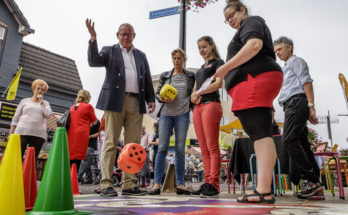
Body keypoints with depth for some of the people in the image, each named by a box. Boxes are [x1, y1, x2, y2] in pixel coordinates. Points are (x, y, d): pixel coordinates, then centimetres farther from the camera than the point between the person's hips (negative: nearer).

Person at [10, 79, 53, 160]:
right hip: (22, 132, -1)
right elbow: (15, 118, 13)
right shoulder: (25, 101, 14)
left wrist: (41, 102, 1)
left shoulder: (45, 103, 17)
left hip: (38, 134, 1)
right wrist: (11, 134, 5)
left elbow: (48, 115, -3)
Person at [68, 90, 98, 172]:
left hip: (70, 134, 6)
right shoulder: (88, 106, -1)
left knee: (70, 158, 10)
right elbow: (94, 122, 7)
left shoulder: (72, 107, 15)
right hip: (81, 134, -6)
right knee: (77, 159, -6)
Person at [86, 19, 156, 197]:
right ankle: (106, 184, -1)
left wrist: (151, 99, 8)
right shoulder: (109, 51, 15)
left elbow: (147, 80, 20)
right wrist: (93, 39, -14)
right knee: (111, 143, -5)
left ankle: (129, 185, 6)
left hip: (136, 103, 3)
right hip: (115, 101, -3)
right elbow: (94, 61, -3)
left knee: (133, 145, 1)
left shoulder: (141, 55, 24)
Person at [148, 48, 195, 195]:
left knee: (180, 149, 0)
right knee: (162, 148, -4)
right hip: (166, 113, 1)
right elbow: (157, 93, 13)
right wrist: (163, 99, -8)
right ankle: (157, 183, 0)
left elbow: (193, 94, 13)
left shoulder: (190, 76, 12)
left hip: (182, 114, 0)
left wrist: (192, 106, -2)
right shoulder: (165, 76, 13)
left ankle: (180, 184, 7)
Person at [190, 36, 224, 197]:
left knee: (212, 147, -10)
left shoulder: (218, 62, 9)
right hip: (198, 107, 7)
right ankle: (207, 183, 4)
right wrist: (193, 96, 1)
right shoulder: (200, 69, 28)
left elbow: (219, 83, -8)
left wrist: (200, 93, -9)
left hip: (211, 104, -7)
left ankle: (214, 184, -9)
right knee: (204, 149, 3)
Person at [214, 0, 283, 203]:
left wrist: (227, 67, -14)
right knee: (259, 134, 1)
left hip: (255, 79, -10)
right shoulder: (247, 29, 36)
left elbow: (255, 44, -14)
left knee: (261, 134, -18)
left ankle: (263, 191, -22)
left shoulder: (251, 21, 8)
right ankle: (265, 190, 0)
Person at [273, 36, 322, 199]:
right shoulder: (286, 68, 33)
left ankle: (310, 179, -17)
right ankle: (315, 184, 4)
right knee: (301, 144, 3)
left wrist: (311, 106, -16)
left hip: (296, 103, -9)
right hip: (291, 106, 9)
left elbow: (307, 83, -6)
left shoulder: (296, 61, 7)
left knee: (289, 140, -21)